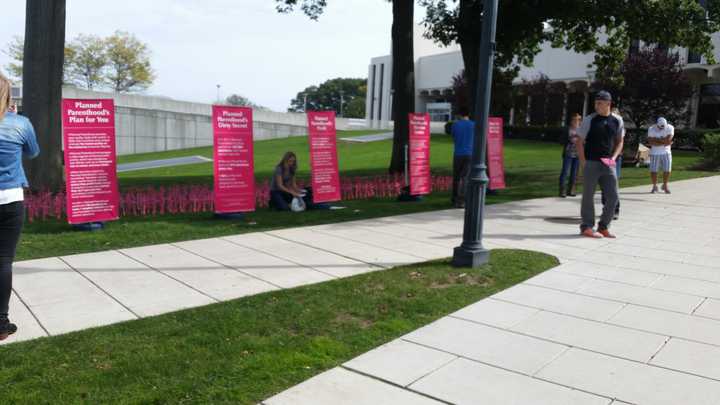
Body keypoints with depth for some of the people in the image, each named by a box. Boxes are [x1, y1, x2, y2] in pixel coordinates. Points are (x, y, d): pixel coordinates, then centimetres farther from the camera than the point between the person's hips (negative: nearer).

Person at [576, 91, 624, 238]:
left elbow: (619, 142, 15)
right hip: (591, 163, -4)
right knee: (588, 195, 3)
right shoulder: (589, 120, -5)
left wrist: (613, 158, 0)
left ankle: (603, 227, 19)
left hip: (608, 164, 4)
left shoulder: (617, 121, 6)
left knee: (613, 196, 4)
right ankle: (587, 227, 15)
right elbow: (580, 142, -2)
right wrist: (583, 162, -9)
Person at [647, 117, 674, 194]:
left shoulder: (670, 128, -8)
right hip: (655, 153, -1)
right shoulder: (651, 129, -10)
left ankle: (665, 185, 20)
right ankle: (654, 186, 15)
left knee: (667, 170, 1)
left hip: (666, 153, 1)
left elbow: (668, 140, -20)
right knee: (653, 171, -1)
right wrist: (663, 142, -17)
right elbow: (651, 142, -17)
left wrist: (656, 139, -16)